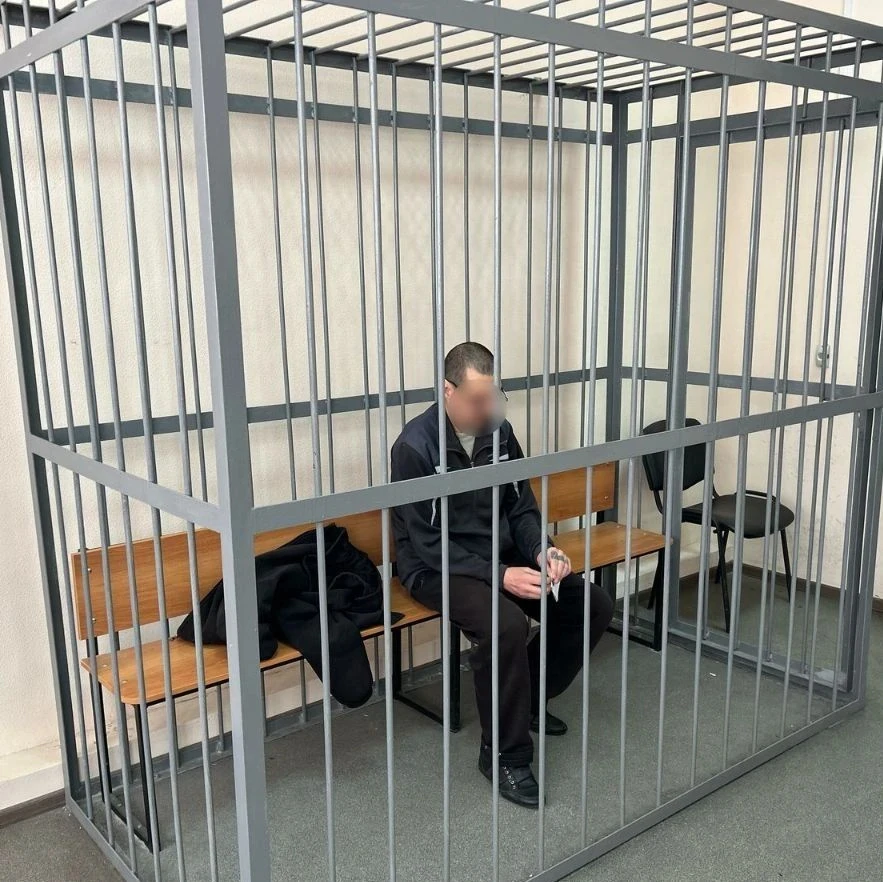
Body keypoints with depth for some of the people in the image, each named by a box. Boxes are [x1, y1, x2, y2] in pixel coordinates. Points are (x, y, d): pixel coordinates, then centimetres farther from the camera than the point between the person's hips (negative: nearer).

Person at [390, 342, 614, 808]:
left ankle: (530, 698, 16)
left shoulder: (499, 431, -1)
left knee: (593, 605, -6)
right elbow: (428, 543, -20)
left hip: (500, 555, 7)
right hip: (436, 566, -6)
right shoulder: (415, 446, -19)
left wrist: (542, 551, -14)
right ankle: (504, 755, -12)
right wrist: (500, 576, -28)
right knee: (505, 625, -34)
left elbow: (522, 509, 7)